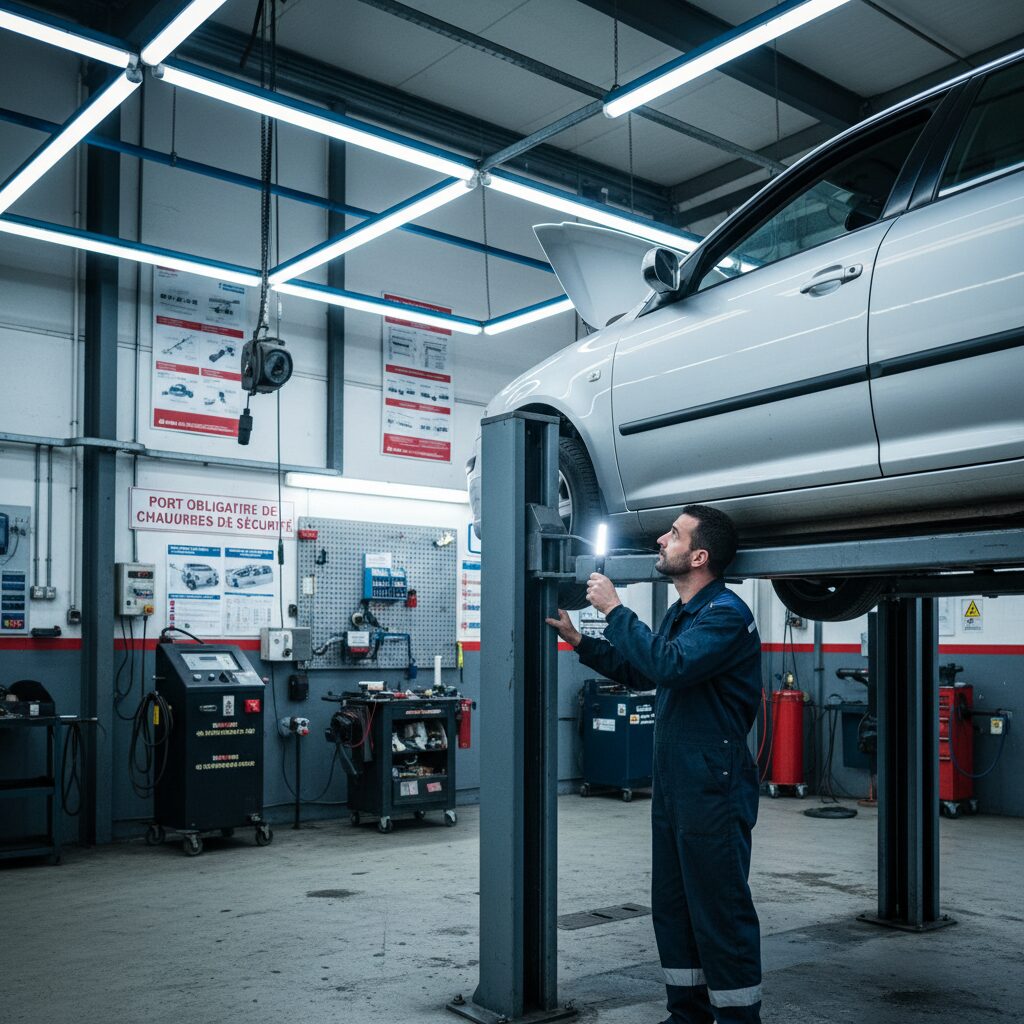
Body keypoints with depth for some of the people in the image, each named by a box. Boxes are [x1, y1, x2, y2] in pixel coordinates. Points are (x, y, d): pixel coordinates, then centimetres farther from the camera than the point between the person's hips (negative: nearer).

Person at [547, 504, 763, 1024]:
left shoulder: (726, 615, -15)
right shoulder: (680, 612, 16)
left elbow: (669, 665, -30)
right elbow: (639, 672, 26)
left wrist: (615, 609, -21)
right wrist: (579, 640, 18)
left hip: (713, 787, -10)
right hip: (673, 782, 10)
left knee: (721, 913, -2)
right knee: (673, 907, 16)